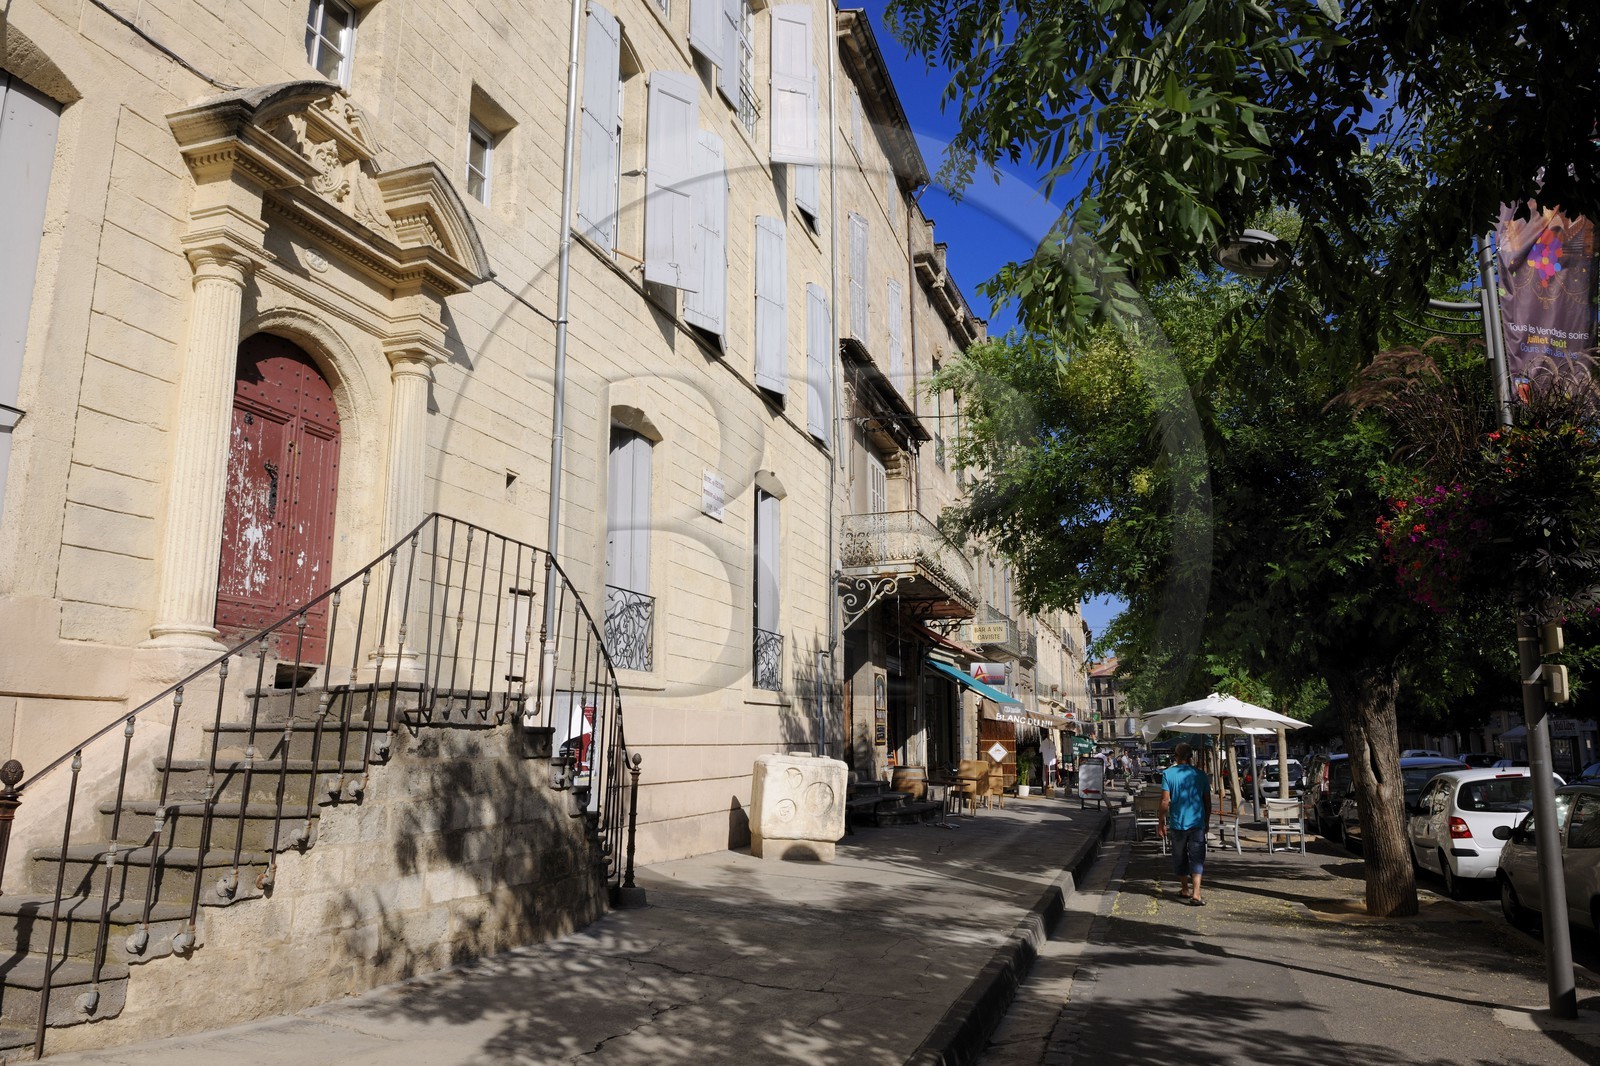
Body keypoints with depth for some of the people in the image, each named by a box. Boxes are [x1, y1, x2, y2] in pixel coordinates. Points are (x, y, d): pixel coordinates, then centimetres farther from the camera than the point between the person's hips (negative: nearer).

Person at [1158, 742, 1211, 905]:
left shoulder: (1168, 774, -6)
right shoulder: (1200, 774, 1)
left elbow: (1165, 801, -9)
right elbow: (1207, 801, 5)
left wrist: (1162, 822, 1)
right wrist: (1206, 821, 18)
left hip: (1177, 823, 0)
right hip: (1197, 823, 0)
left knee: (1180, 857, 15)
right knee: (1197, 858, -1)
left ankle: (1185, 889, 29)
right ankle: (1195, 895, -12)